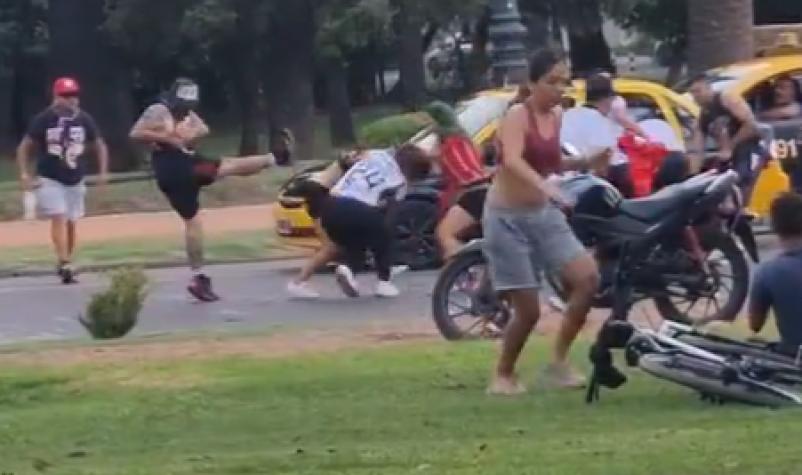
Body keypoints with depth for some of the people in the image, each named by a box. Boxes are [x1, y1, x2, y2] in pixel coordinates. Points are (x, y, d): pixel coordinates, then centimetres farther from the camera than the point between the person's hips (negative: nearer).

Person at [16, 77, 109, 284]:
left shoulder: (85, 120, -3)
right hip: (50, 179, -4)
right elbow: (24, 148, -4)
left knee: (71, 222, 7)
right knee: (59, 218, -16)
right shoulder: (44, 119, -12)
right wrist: (24, 175, -11)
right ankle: (65, 265, -22)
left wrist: (103, 172, 2)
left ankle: (66, 263, 20)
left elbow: (99, 145, 11)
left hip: (75, 181, 4)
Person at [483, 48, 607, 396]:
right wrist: (545, 186, -51)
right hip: (508, 218, -6)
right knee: (528, 309, -6)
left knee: (588, 278, -12)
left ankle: (559, 362, 0)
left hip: (544, 214, 6)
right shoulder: (517, 116, -15)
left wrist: (585, 163, 3)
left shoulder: (556, 116, 6)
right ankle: (503, 376, 17)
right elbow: (512, 160, -34)